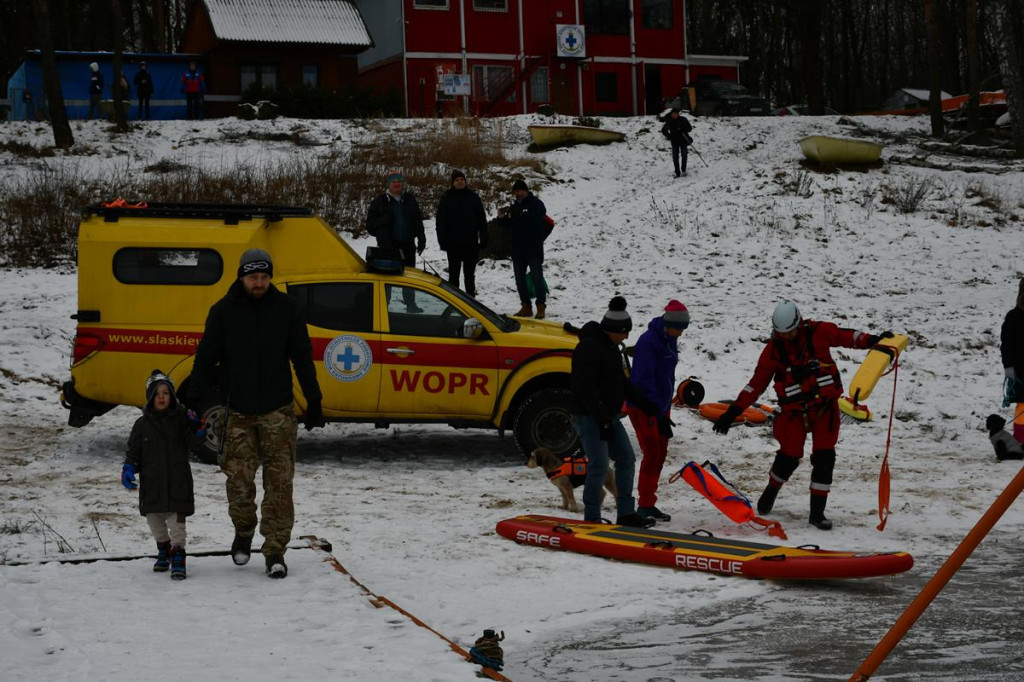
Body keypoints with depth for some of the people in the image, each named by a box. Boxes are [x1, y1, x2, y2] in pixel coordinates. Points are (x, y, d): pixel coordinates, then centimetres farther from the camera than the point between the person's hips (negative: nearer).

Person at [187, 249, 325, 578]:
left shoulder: (285, 307, 2)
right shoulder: (223, 311, 0)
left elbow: (302, 356, 7)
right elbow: (205, 358, 5)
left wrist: (314, 401, 6)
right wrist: (193, 401, -1)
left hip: (278, 411, 0)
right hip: (239, 412, 0)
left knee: (279, 483, -4)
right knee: (239, 481, 1)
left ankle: (275, 551, 1)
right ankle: (243, 533, 28)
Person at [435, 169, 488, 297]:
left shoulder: (473, 197, 5)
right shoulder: (447, 198, 1)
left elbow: (482, 219, 7)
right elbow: (440, 221, 0)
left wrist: (483, 239, 1)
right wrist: (443, 241, -7)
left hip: (471, 243, 2)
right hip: (453, 243, -2)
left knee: (470, 274, 10)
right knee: (453, 274, 4)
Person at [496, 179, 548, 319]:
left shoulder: (536, 204, -4)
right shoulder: (515, 206, 15)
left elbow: (535, 219, -22)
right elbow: (509, 225, 15)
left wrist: (517, 215, -26)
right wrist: (501, 219, -5)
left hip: (533, 249, -7)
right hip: (518, 249, 7)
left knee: (537, 277, -6)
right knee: (520, 279, 8)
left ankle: (541, 307, -5)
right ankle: (526, 306, 14)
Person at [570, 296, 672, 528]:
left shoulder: (611, 346, 14)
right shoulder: (589, 347, -18)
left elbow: (622, 384, 21)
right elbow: (586, 388, -23)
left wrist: (652, 410, 18)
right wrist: (602, 420, -25)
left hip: (608, 415, 10)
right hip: (588, 415, -10)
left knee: (626, 459, 10)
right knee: (599, 464, -11)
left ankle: (626, 514, 15)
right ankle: (591, 518, -1)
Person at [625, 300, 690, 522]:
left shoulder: (669, 340, 9)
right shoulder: (648, 341, -20)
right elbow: (643, 379, -24)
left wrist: (666, 407, 18)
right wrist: (656, 411, -26)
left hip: (660, 405, 9)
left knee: (660, 453, 11)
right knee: (652, 454, -10)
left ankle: (648, 504, 19)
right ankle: (645, 506, -4)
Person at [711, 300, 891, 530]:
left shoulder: (819, 332, -10)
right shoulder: (773, 349, -8)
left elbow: (845, 336, 6)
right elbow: (757, 382, -4)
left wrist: (873, 340, -4)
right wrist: (733, 412, -8)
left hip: (825, 406, 1)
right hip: (794, 410, 0)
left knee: (824, 458, -5)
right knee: (789, 458, -1)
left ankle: (817, 512, 3)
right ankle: (771, 492, 30)